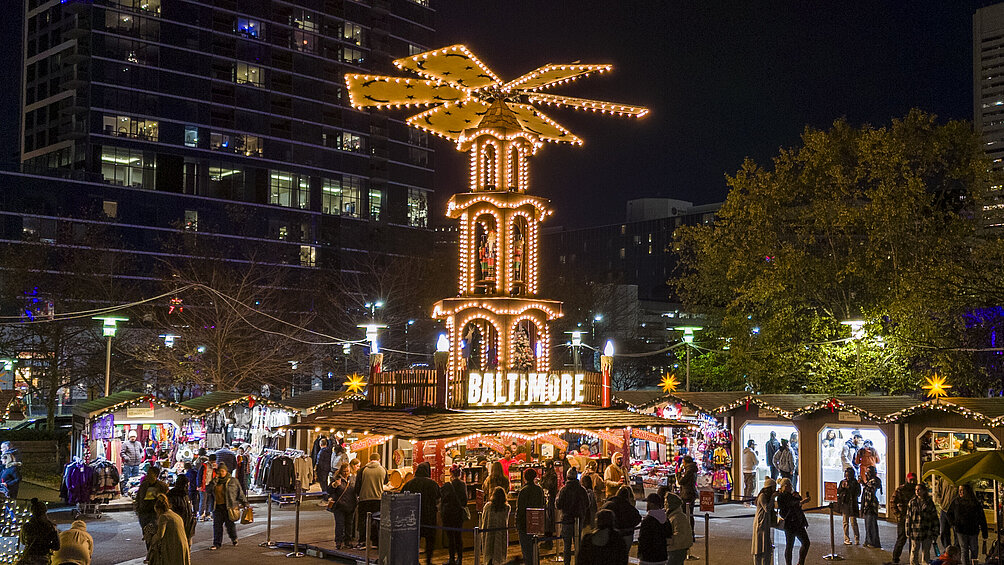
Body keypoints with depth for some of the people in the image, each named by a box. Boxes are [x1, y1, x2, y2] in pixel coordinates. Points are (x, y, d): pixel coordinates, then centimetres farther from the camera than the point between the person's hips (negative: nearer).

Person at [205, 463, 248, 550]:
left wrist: (244, 502, 1)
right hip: (217, 507, 3)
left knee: (230, 524, 2)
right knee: (217, 525, -1)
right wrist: (214, 480, -9)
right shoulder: (215, 481, 13)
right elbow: (207, 489, 0)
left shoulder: (232, 481, 1)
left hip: (229, 506, -3)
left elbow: (240, 492, 3)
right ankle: (217, 543, 5)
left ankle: (234, 538, 29)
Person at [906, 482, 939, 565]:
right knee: (914, 552, 6)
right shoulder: (912, 502, 2)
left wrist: (935, 533, 0)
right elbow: (908, 517, 4)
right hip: (915, 531, 0)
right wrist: (908, 531, -1)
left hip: (927, 532, 0)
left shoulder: (930, 502, 1)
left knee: (926, 552, 6)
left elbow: (934, 518, 4)